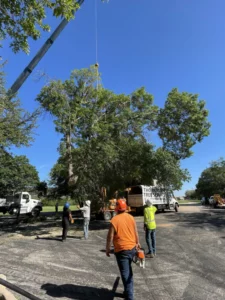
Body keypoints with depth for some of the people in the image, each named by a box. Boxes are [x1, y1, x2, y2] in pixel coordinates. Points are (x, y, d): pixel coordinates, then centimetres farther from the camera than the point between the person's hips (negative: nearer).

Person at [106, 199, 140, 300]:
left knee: (125, 273, 6)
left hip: (121, 250, -6)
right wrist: (137, 243, 23)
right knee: (128, 270, 24)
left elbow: (110, 236, -14)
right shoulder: (131, 217, -2)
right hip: (132, 248, 6)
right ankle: (129, 291, 39)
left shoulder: (114, 220, -18)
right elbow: (136, 232, 8)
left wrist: (107, 249, 0)